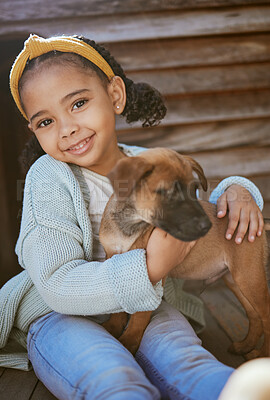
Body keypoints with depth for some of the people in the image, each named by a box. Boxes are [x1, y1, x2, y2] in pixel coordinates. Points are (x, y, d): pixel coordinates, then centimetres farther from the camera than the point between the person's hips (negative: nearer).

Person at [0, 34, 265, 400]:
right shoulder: (49, 178, -14)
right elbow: (57, 286, -22)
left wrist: (235, 191, -5)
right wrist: (149, 268, -32)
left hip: (140, 310, 4)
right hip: (61, 319, -3)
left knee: (186, 365, -27)